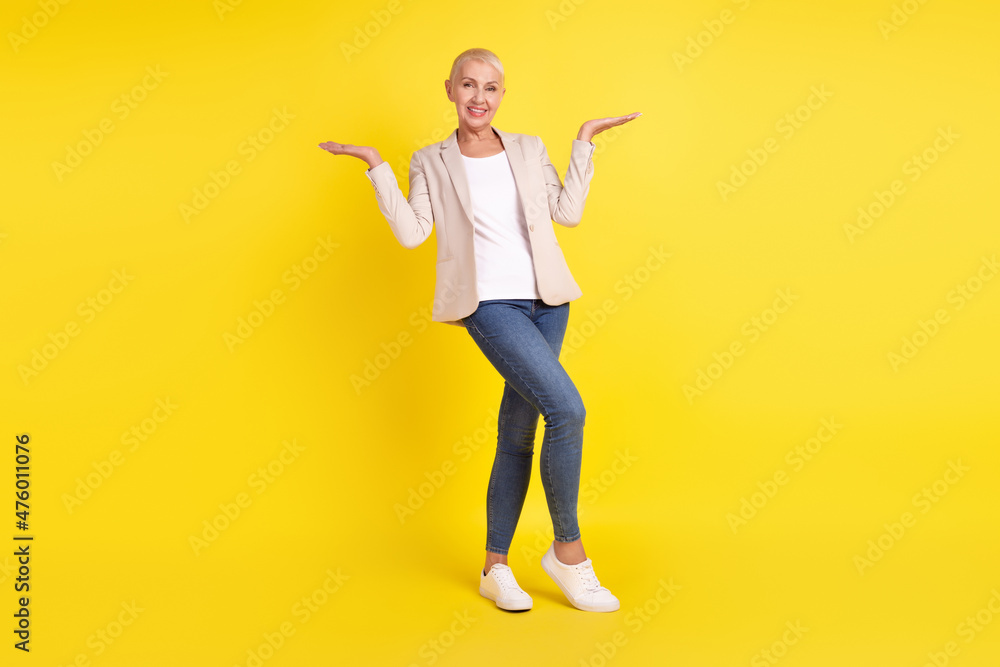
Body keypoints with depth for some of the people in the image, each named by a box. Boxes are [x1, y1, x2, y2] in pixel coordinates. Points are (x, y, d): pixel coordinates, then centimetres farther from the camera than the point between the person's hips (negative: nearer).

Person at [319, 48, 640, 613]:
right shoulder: (431, 162, 7)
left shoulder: (529, 150, 14)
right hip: (490, 304, -4)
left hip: (546, 300, 4)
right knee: (567, 407, -20)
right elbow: (411, 233, -3)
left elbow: (568, 212, 7)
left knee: (517, 433, 7)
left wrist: (584, 143, 9)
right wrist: (376, 166, -4)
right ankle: (568, 549, -2)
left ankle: (496, 567, 19)